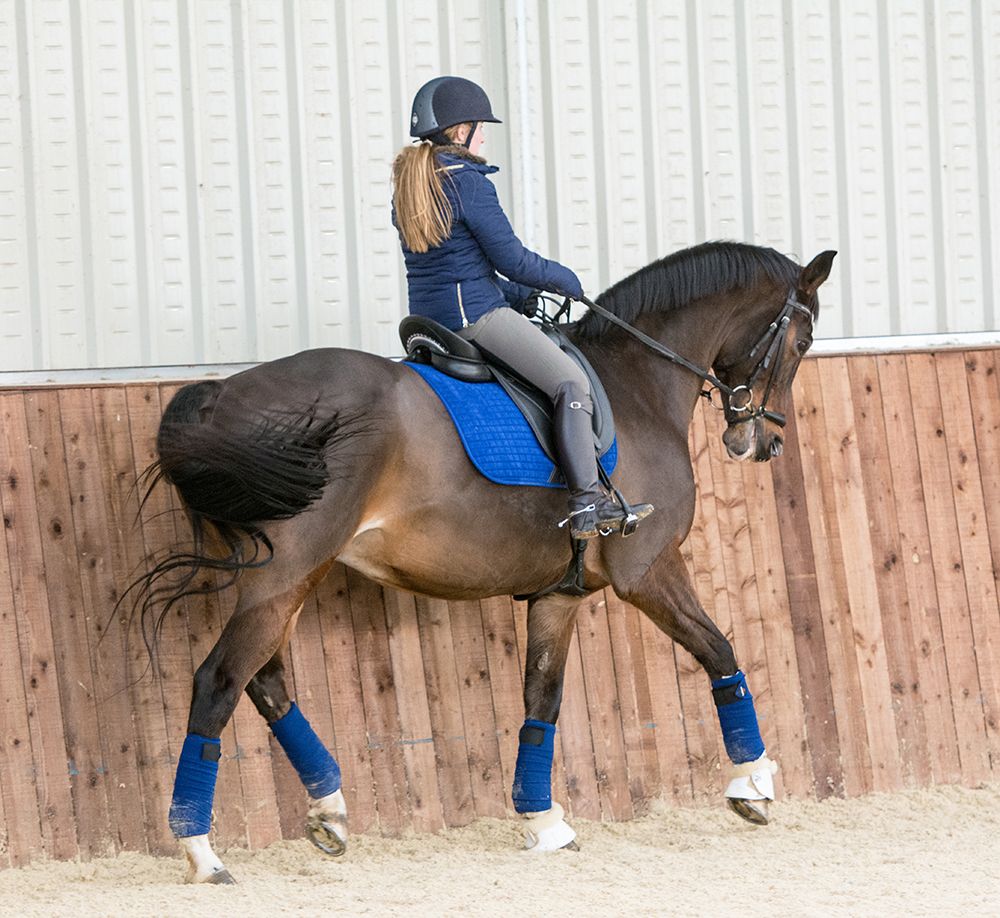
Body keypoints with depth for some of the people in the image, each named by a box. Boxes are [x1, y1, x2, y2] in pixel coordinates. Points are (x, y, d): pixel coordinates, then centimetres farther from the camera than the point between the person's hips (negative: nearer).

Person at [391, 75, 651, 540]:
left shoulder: (408, 185, 13)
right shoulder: (468, 182, -15)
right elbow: (512, 259, -14)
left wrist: (518, 294, 20)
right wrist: (565, 279, 5)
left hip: (427, 317, 10)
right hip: (474, 312, -10)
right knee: (572, 382, -8)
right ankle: (587, 502, -17)